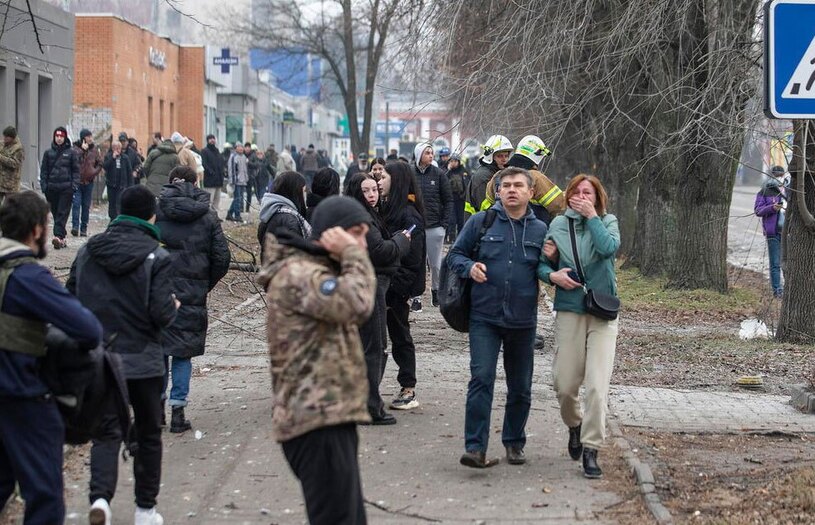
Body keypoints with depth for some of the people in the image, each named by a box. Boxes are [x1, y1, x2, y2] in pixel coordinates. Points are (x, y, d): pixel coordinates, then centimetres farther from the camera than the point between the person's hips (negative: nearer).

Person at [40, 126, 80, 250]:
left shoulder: (71, 153, 4)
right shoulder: (48, 153, 9)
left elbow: (76, 170, 5)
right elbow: (44, 170, 10)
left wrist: (74, 185, -6)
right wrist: (44, 186, 1)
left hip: (66, 188, -3)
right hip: (52, 187, 3)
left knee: (63, 213, -11)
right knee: (55, 212, 6)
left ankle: (58, 236, -19)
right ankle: (62, 237, 12)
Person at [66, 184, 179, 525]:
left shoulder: (89, 251, 2)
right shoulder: (156, 257, -11)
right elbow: (162, 314, -15)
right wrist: (174, 307, 6)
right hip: (143, 360, -2)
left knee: (106, 432, 6)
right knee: (148, 434, 14)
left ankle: (100, 496, -18)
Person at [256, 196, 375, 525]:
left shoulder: (319, 270, 23)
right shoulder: (298, 273, -14)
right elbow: (357, 305, -27)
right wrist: (353, 256, -13)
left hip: (331, 416, 11)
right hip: (317, 421, -11)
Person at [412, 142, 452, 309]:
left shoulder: (439, 174, 3)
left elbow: (448, 200, 6)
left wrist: (444, 223, -2)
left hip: (435, 226, 1)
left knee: (436, 264, 5)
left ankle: (436, 290, 25)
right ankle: (416, 297, 4)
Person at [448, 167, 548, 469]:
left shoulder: (540, 230, 7)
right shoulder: (481, 222, 2)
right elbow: (455, 254, 8)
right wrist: (469, 267, -13)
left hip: (523, 321, 2)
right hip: (484, 317, -2)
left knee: (520, 387, 11)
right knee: (481, 379, -14)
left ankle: (514, 443, 28)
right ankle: (475, 447, -13)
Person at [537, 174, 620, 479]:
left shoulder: (607, 222, 3)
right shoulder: (559, 224, 6)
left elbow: (609, 248, -18)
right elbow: (542, 265, 11)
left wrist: (591, 216, -12)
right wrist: (553, 275, -9)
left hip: (603, 313, -1)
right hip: (569, 310, 2)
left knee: (597, 385, -10)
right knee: (565, 384, 1)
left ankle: (591, 449, -3)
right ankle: (575, 425, 33)